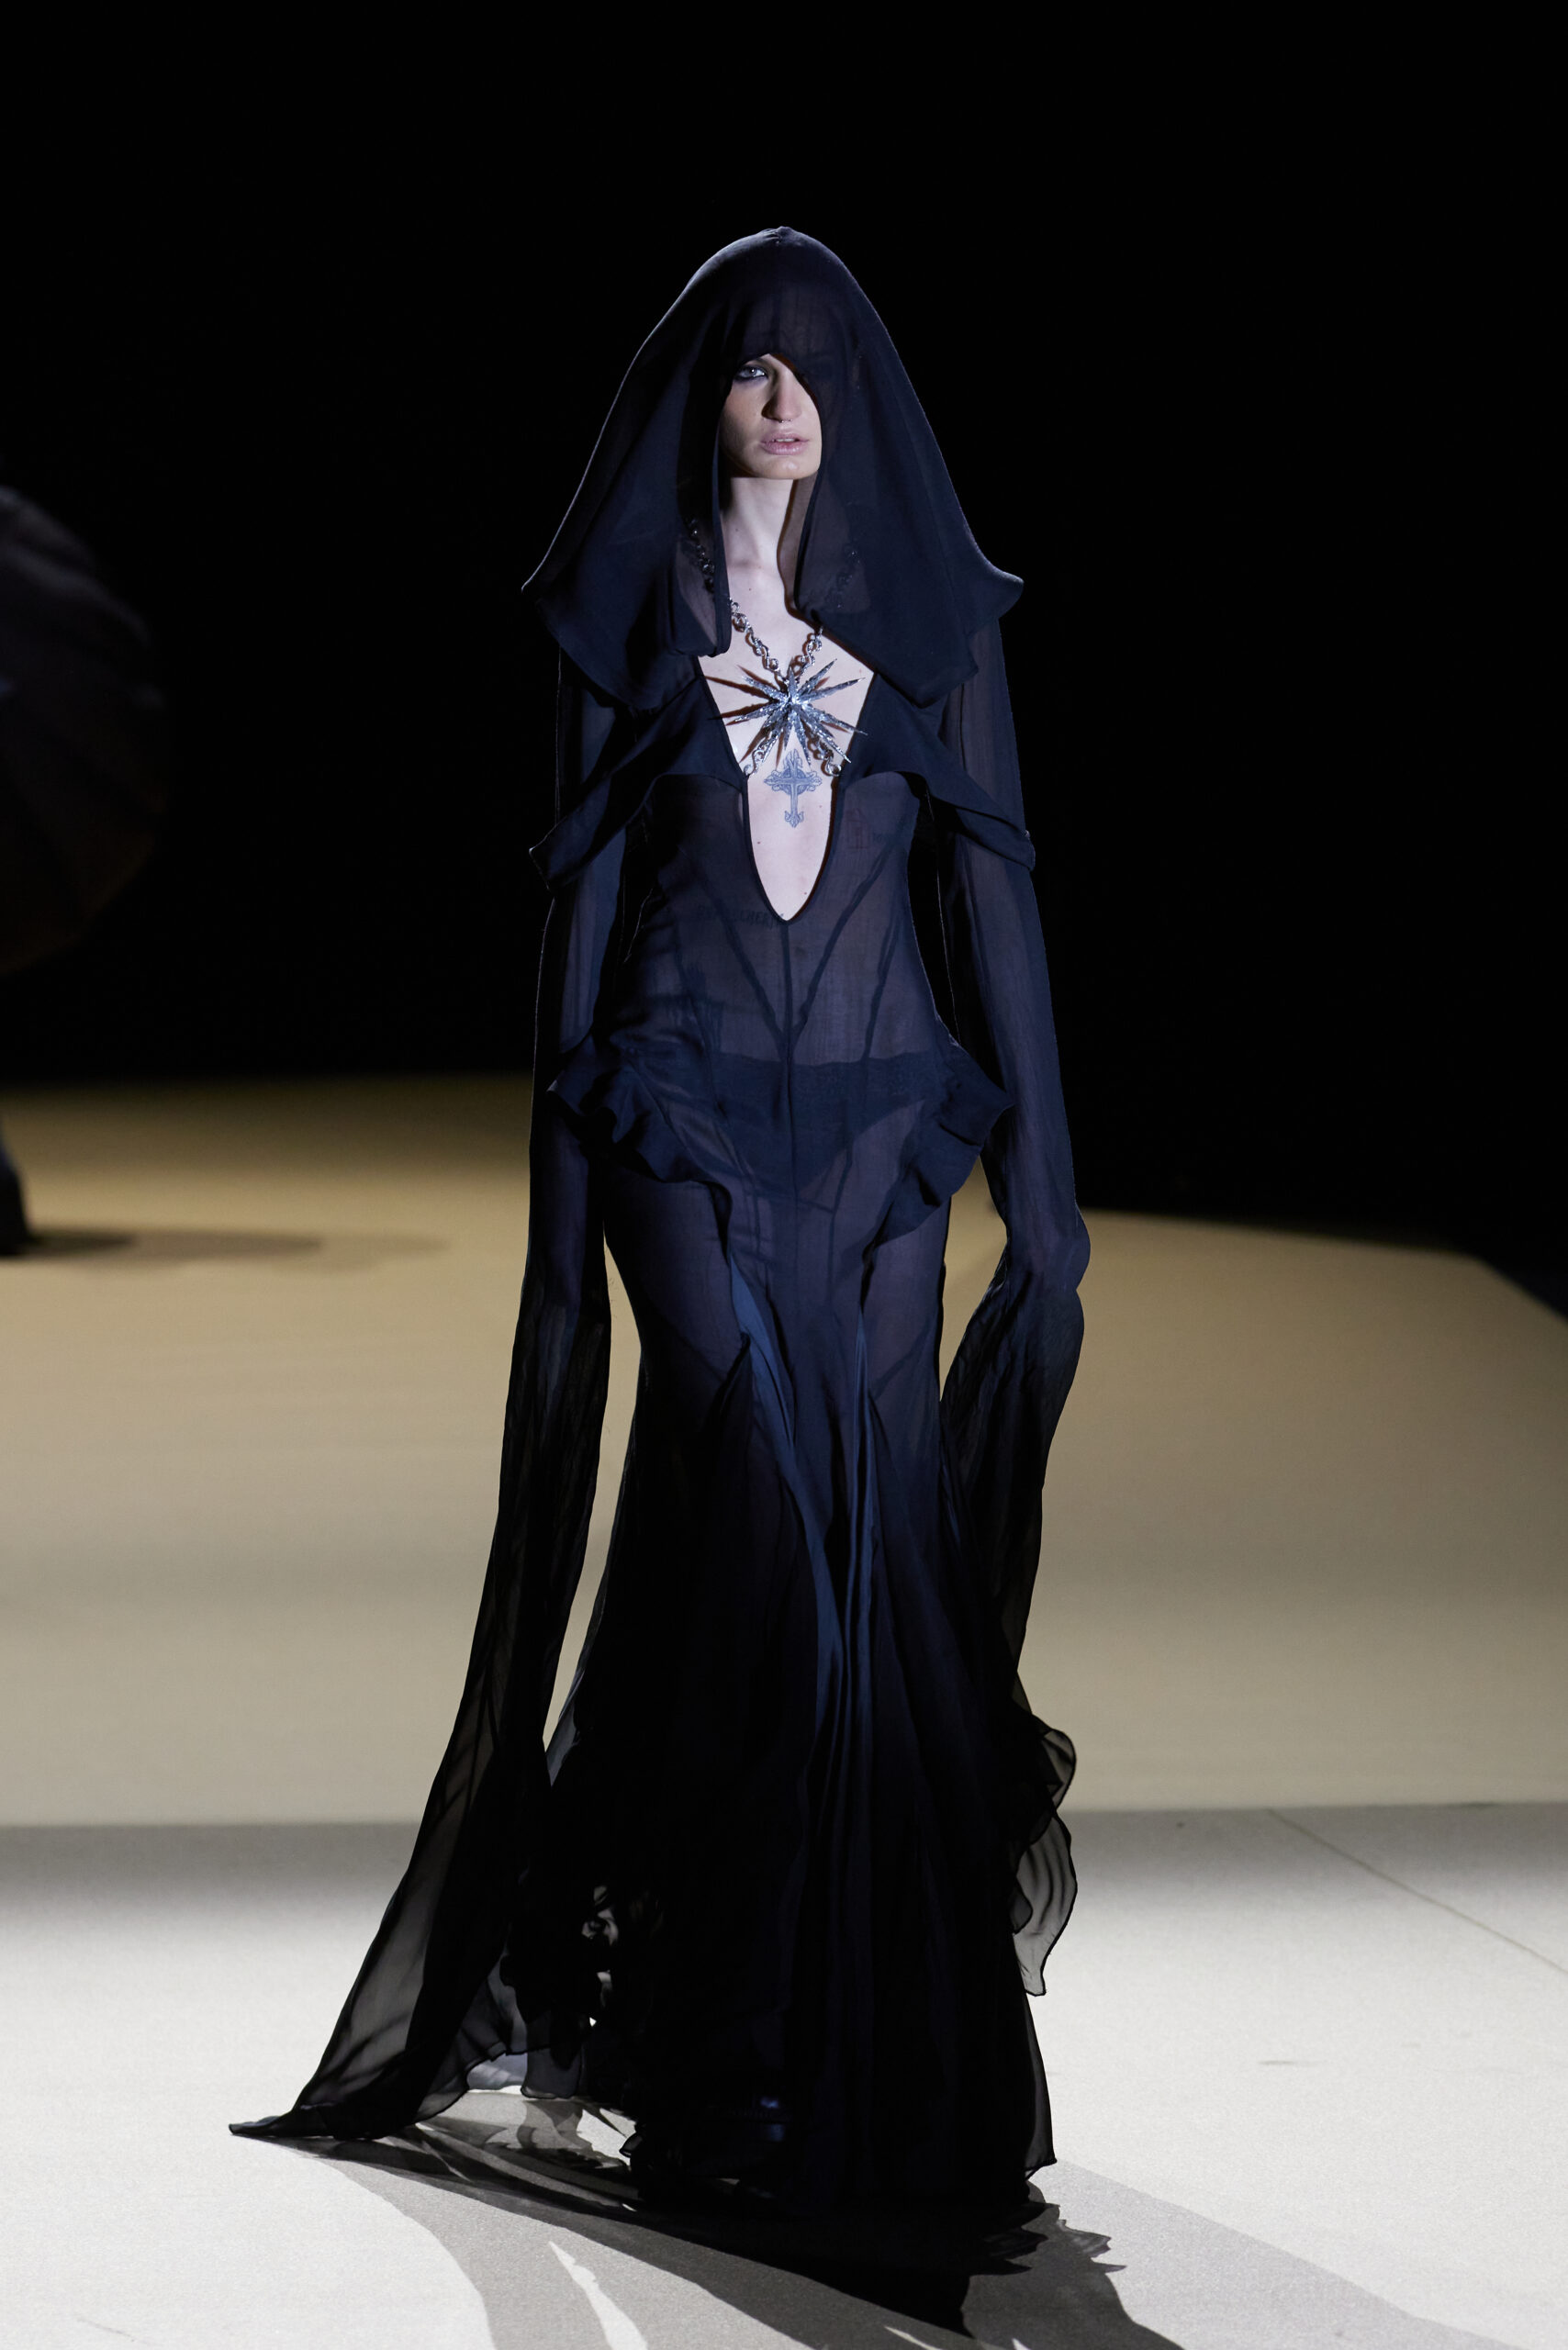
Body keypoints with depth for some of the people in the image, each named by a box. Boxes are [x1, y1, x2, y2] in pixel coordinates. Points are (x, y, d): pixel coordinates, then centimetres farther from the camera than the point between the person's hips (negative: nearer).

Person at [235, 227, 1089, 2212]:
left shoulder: (934, 615, 7)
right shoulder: (630, 614, 4)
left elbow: (992, 888, 5)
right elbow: (582, 898, 4)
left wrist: (1038, 1179, -1)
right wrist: (562, 1186, -1)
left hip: (877, 1116, 2)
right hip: (686, 1113, -2)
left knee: (864, 1536, 0)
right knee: (767, 1493, -20)